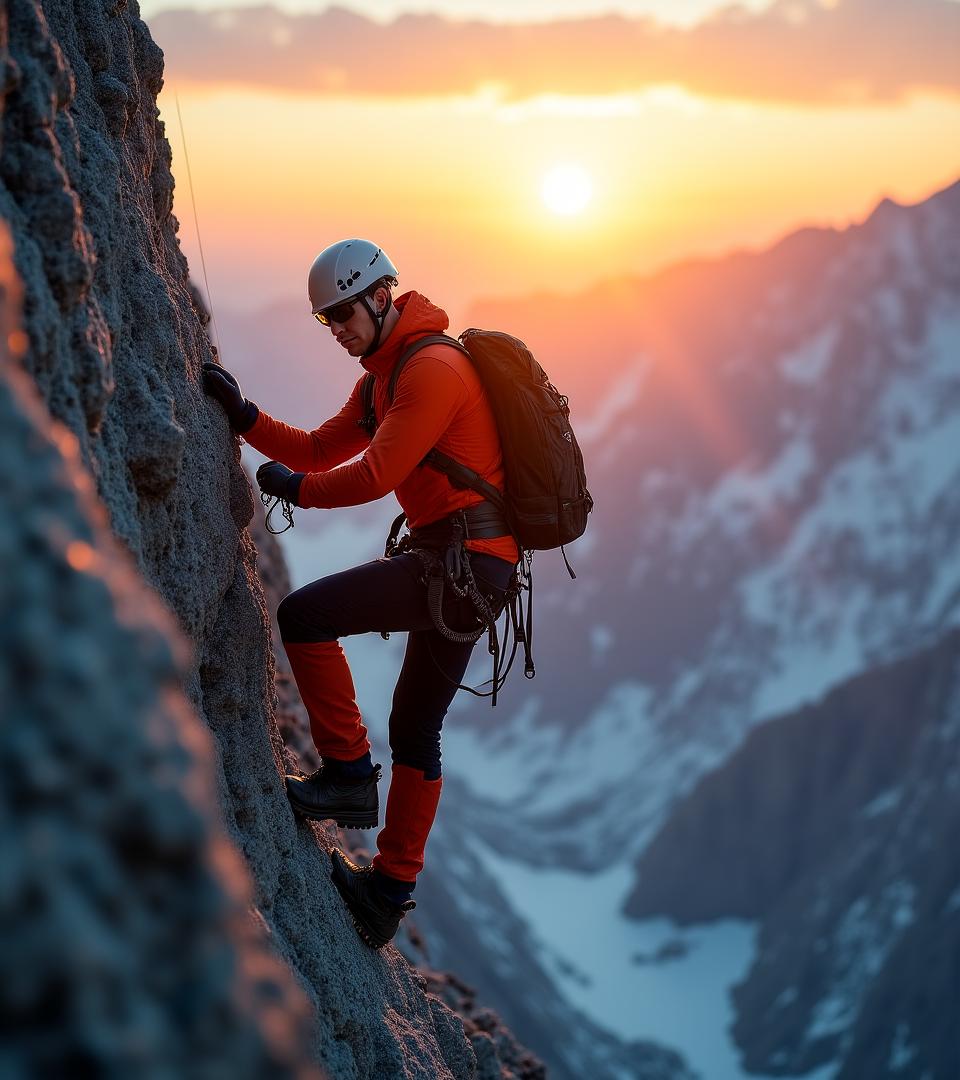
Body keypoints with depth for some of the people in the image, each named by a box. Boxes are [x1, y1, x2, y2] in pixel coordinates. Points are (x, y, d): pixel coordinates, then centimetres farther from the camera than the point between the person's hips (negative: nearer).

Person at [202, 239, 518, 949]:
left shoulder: (432, 368, -14)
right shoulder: (384, 376, 19)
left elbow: (376, 474, -20)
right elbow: (323, 450, 19)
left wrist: (296, 488, -5)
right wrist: (246, 418, 7)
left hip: (462, 558, -11)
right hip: (471, 571, 11)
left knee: (304, 617, -14)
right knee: (416, 731, 15)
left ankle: (349, 775, -4)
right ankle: (391, 891, 23)